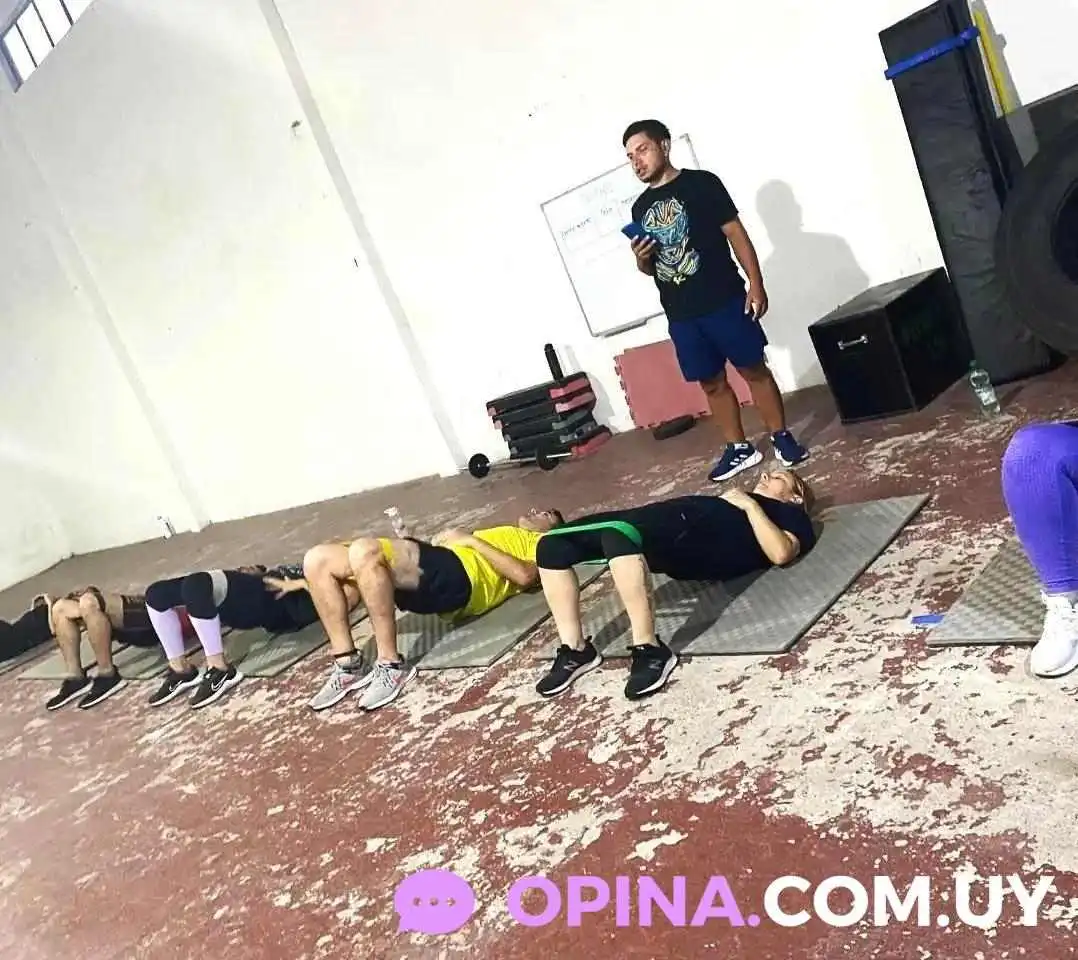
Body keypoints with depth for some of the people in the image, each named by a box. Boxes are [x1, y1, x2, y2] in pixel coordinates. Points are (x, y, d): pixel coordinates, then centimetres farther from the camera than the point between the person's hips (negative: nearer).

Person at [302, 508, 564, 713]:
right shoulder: (503, 537, 43)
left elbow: (524, 576, -4)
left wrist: (471, 540, -1)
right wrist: (405, 545, 12)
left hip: (458, 574, -8)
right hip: (431, 572, 8)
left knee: (365, 550, -35)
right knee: (318, 559, -9)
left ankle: (390, 664, -26)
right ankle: (348, 664, -8)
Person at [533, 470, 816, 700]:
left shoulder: (790, 514, 20)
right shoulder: (737, 501, 41)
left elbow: (781, 553, -4)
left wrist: (751, 505, 0)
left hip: (694, 536, -8)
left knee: (618, 533, -41)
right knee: (553, 545, -8)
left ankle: (649, 649, -34)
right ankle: (575, 650, -6)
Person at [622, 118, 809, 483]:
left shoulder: (701, 183, -3)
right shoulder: (641, 207, 12)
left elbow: (736, 233, -5)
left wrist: (755, 284, -12)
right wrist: (640, 259, -5)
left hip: (724, 300, -5)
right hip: (680, 313, 5)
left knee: (754, 369, 3)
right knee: (712, 382, 10)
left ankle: (782, 437, 16)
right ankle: (739, 448, 22)